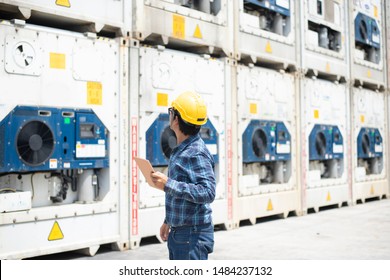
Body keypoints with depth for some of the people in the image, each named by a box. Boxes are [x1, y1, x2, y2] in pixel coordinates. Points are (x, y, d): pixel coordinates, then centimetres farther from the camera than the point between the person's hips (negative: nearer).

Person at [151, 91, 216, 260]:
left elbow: (208, 192, -28)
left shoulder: (196, 153, -19)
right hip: (177, 233, 10)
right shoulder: (180, 150, 13)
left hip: (193, 235, -10)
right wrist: (168, 221, 25)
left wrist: (168, 184, -30)